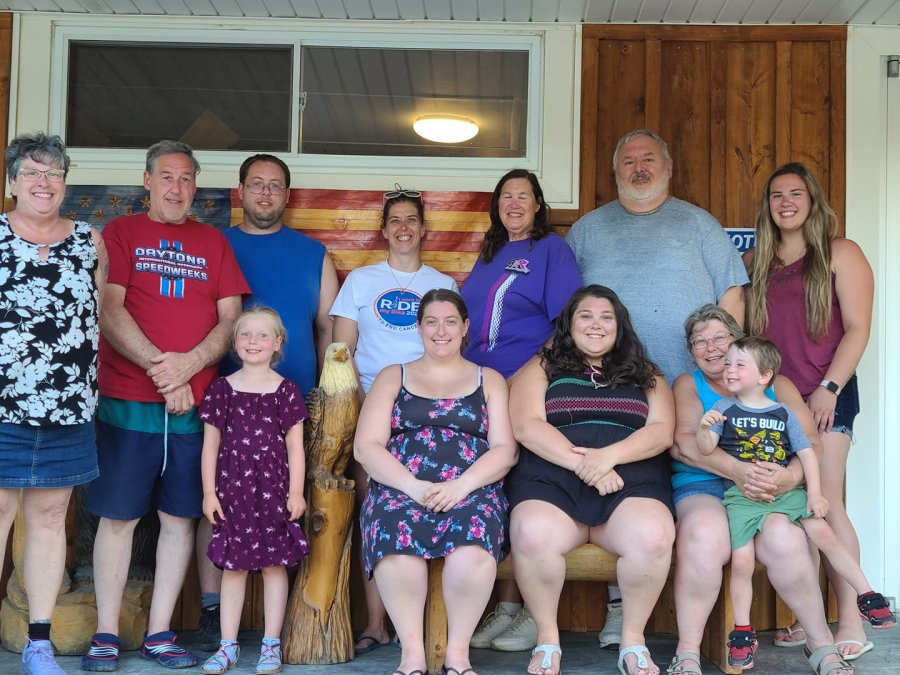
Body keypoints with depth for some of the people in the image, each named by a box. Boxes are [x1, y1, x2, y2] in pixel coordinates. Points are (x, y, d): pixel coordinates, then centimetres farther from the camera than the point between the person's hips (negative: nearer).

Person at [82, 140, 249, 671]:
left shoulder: (213, 242, 14)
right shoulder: (120, 233, 6)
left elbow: (231, 319, 6)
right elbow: (109, 310, -5)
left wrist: (188, 364, -11)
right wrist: (159, 367, -14)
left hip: (194, 402, 3)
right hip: (127, 400, -2)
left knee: (181, 517, 4)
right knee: (119, 516, 1)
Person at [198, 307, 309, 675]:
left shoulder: (286, 390, 2)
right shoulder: (222, 389, 4)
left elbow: (295, 446, 3)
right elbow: (210, 445, 5)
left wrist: (296, 492, -2)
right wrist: (209, 492, 1)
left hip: (273, 490, -1)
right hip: (232, 490, 1)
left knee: (274, 565, 3)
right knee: (233, 566, 4)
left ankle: (271, 645, 12)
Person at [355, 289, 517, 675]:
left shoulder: (490, 381, 19)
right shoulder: (393, 378, 19)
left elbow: (505, 450, 6)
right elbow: (366, 447, 6)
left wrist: (461, 486, -13)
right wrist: (414, 487, -12)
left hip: (471, 491, 0)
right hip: (400, 490, 1)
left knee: (473, 550, -35)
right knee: (396, 541, -35)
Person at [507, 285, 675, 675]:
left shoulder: (645, 375, 21)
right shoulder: (542, 368, 16)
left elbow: (662, 431, 6)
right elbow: (527, 427, 0)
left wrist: (608, 456, -13)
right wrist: (581, 463, -13)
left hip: (631, 478, 1)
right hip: (551, 476, -1)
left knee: (653, 537, -33)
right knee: (533, 537, -35)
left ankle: (633, 638, -10)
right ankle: (547, 638, -11)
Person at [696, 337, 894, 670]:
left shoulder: (783, 413, 8)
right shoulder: (724, 408, 5)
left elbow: (807, 453, 7)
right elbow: (706, 448, -6)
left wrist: (814, 493, -4)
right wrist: (704, 428, -28)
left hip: (787, 490, 1)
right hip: (742, 496, -1)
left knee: (823, 532, -13)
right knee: (741, 560, -11)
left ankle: (867, 595, 3)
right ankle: (742, 632, 5)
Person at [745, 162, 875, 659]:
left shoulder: (840, 254, 2)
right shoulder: (754, 262, 16)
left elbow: (857, 328, -5)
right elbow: (742, 331, 18)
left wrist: (829, 388, -13)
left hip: (823, 397, -5)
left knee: (823, 503, -11)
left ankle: (850, 625, -4)